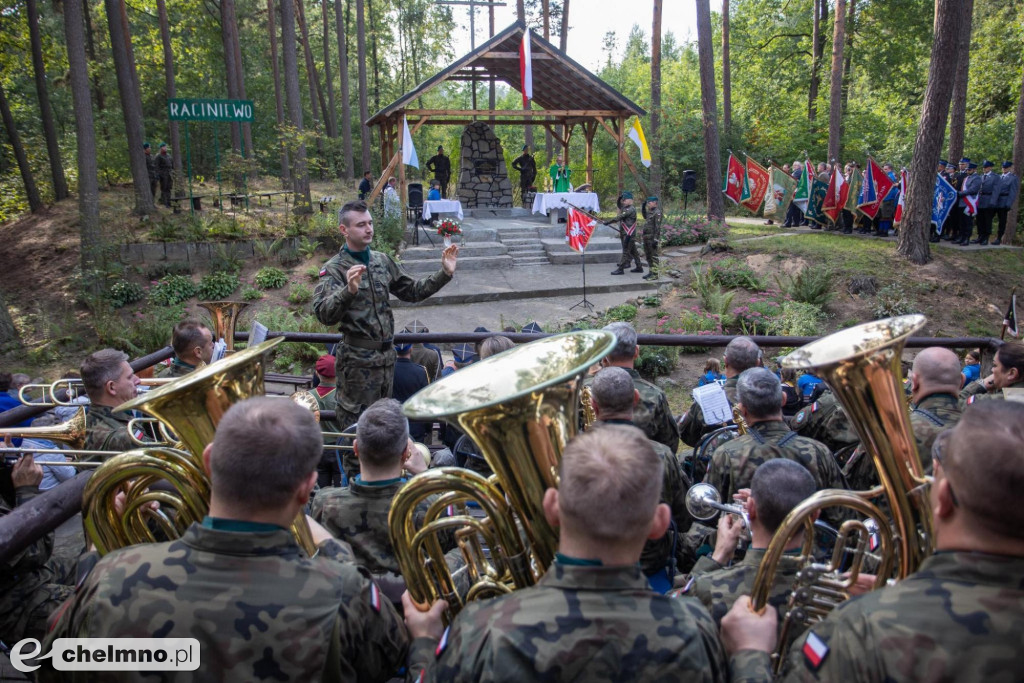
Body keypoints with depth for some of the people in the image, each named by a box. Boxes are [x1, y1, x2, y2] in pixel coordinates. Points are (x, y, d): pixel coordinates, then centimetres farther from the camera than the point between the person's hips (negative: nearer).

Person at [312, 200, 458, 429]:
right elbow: (323, 314, -25)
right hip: (358, 359, -6)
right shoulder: (334, 269, -11)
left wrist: (444, 274, 4)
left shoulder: (382, 260, 8)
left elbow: (411, 291, 15)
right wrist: (349, 290, -43)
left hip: (387, 354, 6)